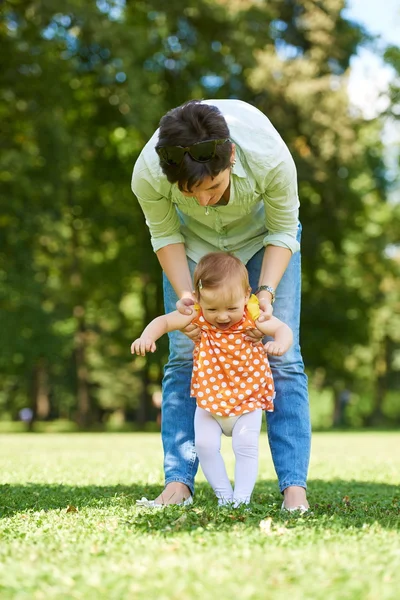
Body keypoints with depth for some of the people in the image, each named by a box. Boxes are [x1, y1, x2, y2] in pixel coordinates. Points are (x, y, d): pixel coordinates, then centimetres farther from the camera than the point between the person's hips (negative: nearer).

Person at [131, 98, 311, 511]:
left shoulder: (271, 159, -40)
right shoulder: (147, 174, -36)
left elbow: (283, 232, -20)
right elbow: (165, 235, -14)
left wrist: (266, 291, -32)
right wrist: (184, 294, -26)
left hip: (261, 233, -1)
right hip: (194, 239, 1)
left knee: (281, 357, -9)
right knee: (184, 357, -6)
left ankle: (294, 485, -7)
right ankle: (178, 481, 0)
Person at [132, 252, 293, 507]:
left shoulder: (253, 316, -15)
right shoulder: (197, 317, -12)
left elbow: (284, 329, -10)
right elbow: (164, 321, -3)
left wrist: (280, 344, -34)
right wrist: (147, 337, -24)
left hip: (248, 399, -2)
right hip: (209, 400, 2)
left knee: (246, 446, -14)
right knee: (205, 444, -10)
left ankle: (243, 496, -5)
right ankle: (224, 494, 3)